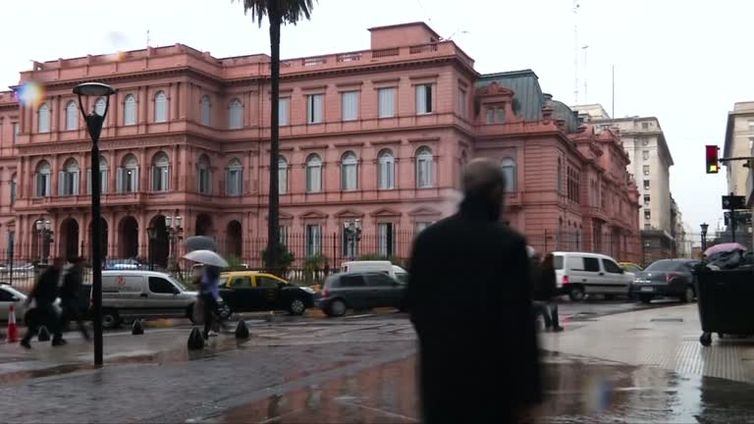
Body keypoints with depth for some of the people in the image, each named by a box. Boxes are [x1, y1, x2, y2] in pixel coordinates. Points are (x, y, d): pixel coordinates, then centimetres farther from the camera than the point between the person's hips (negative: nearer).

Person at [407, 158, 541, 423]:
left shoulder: (428, 238, 2)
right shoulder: (508, 243, -14)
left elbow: (413, 301, 9)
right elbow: (519, 322, -17)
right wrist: (526, 392, -12)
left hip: (438, 370, 5)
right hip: (488, 374, -4)